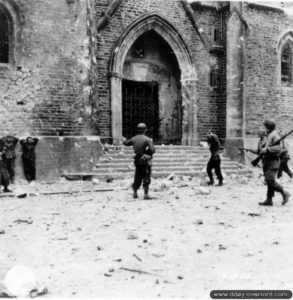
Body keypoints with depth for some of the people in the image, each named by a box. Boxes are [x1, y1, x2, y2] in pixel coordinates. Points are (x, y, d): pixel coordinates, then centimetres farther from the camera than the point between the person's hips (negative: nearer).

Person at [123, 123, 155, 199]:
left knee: (138, 177, 18)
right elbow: (152, 150, -19)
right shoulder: (147, 139, -14)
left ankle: (135, 193, 24)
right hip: (145, 161, -5)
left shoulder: (134, 139, 2)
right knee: (146, 178, 2)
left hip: (137, 161, 5)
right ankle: (146, 194, 0)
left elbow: (125, 143, 18)